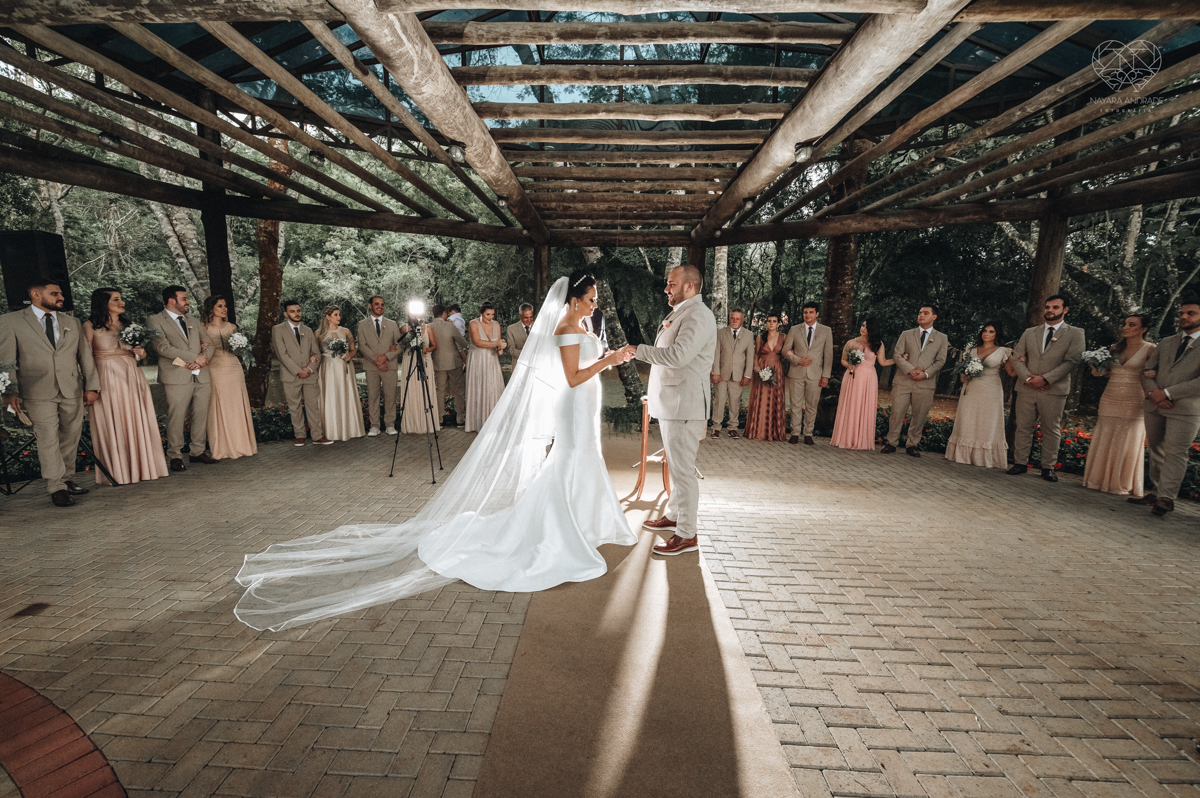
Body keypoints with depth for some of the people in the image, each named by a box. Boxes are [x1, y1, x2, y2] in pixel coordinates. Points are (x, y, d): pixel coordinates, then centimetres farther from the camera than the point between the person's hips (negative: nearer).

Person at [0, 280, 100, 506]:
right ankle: (57, 488, 3)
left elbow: (85, 355, 13)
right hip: (39, 394, -3)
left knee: (70, 438, 8)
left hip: (73, 392, 3)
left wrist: (91, 385, 7)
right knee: (48, 440, -3)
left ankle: (67, 479, 20)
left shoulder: (71, 323, 15)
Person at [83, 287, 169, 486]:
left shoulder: (128, 324, 13)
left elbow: (141, 354, 18)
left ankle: (142, 466, 14)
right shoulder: (90, 326, -1)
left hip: (132, 378, 4)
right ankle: (119, 472, 9)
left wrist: (139, 351, -5)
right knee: (113, 426, 1)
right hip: (107, 378, -4)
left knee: (138, 423, 5)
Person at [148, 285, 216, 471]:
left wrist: (203, 359, -4)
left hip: (201, 376, 6)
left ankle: (197, 451, 16)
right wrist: (195, 357, -12)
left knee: (201, 415, 6)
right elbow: (163, 347, -11)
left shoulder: (191, 322, 23)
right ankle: (175, 456, 5)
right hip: (177, 378, -6)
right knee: (176, 418, -4)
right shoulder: (155, 321, 2)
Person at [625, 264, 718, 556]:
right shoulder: (679, 313, 17)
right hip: (671, 402, 10)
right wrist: (655, 394, 22)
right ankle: (673, 515, 34)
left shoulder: (697, 315, -15)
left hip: (683, 404, -10)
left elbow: (678, 355, -30)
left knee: (683, 470, -4)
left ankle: (687, 535, 6)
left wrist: (639, 350, -20)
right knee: (676, 465, 20)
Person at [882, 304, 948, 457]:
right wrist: (911, 370, -12)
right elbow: (897, 355, 2)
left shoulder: (941, 338, 12)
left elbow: (940, 361, 5)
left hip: (925, 383, 0)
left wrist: (926, 373, -11)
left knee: (919, 417, 4)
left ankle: (912, 445, 15)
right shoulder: (906, 334, 11)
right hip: (903, 381, 0)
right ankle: (891, 443, 9)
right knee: (897, 413, -1)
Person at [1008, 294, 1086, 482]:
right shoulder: (1030, 332, 14)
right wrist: (1028, 377, -8)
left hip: (1054, 390, -2)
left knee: (1052, 430, 4)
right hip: (1026, 388, 3)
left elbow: (1072, 361, -6)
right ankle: (1020, 463, 10)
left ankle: (1048, 467, 11)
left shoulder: (1075, 333, 5)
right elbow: (1017, 357, 8)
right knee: (1023, 427, 4)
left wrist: (1046, 379, -16)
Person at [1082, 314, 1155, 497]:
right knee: (1104, 442, 6)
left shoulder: (1150, 349, -3)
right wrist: (1099, 371, 0)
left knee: (1127, 444, 1)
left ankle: (1124, 485, 12)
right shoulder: (1115, 348, 10)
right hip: (1109, 400, 4)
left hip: (1133, 403, -4)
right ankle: (1102, 480, 16)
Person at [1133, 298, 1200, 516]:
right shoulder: (1166, 343, 15)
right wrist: (1154, 393, -7)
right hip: (1155, 407, 5)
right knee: (1156, 451, 10)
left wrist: (1168, 393, -15)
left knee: (1175, 453, -6)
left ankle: (1166, 498, -2)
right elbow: (1147, 372, 11)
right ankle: (1157, 492, 18)